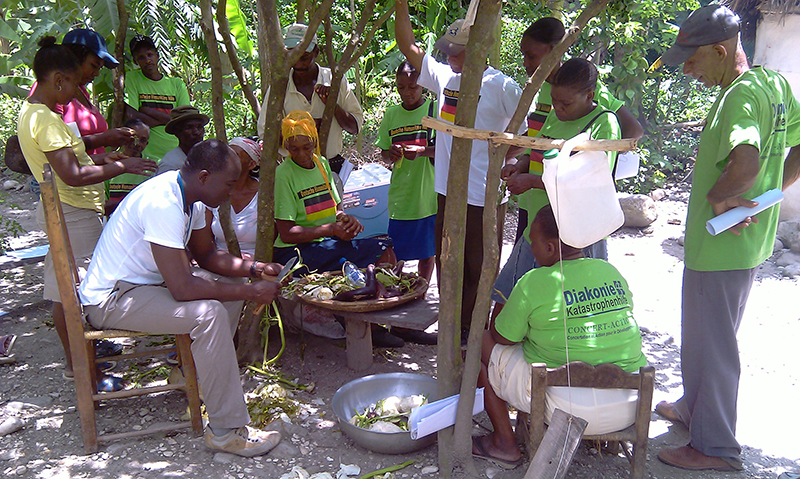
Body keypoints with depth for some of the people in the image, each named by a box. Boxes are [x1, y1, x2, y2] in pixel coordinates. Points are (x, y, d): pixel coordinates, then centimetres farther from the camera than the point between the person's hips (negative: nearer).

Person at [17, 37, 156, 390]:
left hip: (59, 211, 11)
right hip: (72, 214, -11)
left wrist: (97, 158, 14)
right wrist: (120, 167, -18)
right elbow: (72, 175, -26)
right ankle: (77, 365, 8)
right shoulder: (46, 120, -20)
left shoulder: (30, 112, 13)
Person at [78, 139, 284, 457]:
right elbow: (182, 289, -33)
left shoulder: (190, 198, 1)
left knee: (230, 283, 8)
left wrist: (254, 269, -4)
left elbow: (206, 255, 12)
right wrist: (251, 292, -26)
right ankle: (226, 431, -20)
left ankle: (199, 372, 20)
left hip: (146, 282, 10)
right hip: (110, 299, -10)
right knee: (209, 313, -29)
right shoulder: (162, 203, -29)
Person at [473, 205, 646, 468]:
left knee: (483, 344, 9)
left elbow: (502, 337, -2)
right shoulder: (613, 272, 4)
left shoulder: (534, 283, -13)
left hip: (570, 407, -6)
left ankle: (504, 444, 16)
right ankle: (604, 436, 27)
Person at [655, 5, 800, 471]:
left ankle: (716, 446, 20)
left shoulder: (739, 96, -22)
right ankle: (696, 407, 44)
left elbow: (745, 163, -39)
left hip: (720, 244, -10)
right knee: (705, 335, 24)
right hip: (750, 239, 10)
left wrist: (718, 198, -21)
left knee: (712, 343, 5)